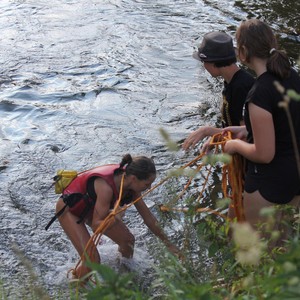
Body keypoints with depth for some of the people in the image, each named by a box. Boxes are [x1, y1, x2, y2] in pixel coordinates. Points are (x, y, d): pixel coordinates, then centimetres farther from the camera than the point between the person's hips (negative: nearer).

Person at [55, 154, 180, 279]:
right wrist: (109, 221, -50)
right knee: (93, 261, -18)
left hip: (90, 207, 7)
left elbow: (148, 217, -5)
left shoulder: (130, 184, -17)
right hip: (69, 208, -7)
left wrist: (168, 243, 0)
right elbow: (96, 224, -30)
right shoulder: (106, 187, -40)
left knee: (128, 240, 5)